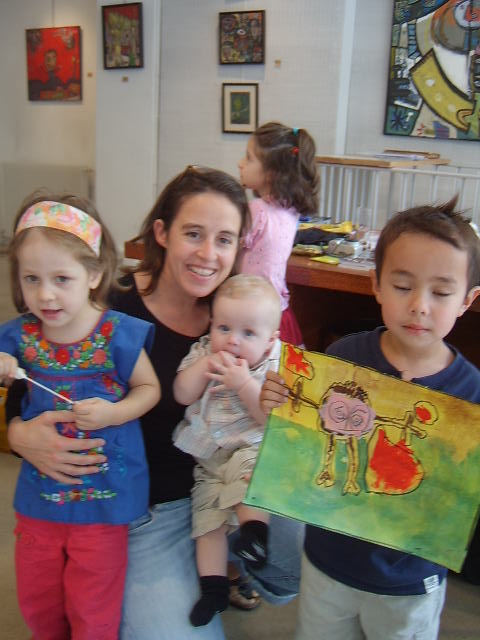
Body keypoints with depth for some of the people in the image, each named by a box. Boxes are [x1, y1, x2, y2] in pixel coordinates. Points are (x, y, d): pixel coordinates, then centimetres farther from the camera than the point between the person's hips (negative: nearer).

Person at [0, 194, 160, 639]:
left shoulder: (118, 334, -18)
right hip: (40, 492, 4)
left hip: (104, 497, -4)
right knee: (36, 602, 24)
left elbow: (149, 388, -6)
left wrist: (114, 413, -24)